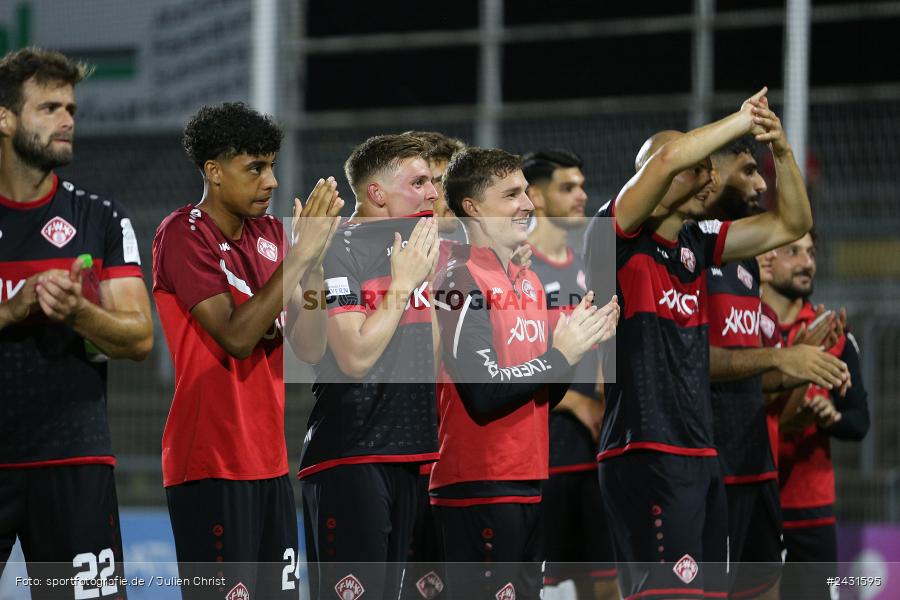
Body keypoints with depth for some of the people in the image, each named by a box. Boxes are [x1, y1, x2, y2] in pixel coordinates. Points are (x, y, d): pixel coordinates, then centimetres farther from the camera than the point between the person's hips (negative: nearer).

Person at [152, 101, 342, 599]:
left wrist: (314, 261, -5)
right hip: (211, 465, -8)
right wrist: (300, 254, -18)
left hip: (269, 461, 8)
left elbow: (309, 348, 9)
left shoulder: (270, 235, 13)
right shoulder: (183, 235, -9)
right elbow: (236, 336, -19)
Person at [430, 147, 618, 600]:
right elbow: (484, 395, -20)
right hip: (479, 491, -9)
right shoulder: (461, 282, -11)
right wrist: (561, 354, -10)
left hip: (528, 486, 9)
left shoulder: (530, 283, 15)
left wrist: (580, 341, 3)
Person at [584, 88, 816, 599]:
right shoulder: (618, 239, -5)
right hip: (645, 455, -8)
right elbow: (669, 156, -20)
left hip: (701, 455, 8)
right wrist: (742, 120, -7)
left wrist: (781, 148, 6)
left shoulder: (696, 243, 16)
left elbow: (792, 225, 21)